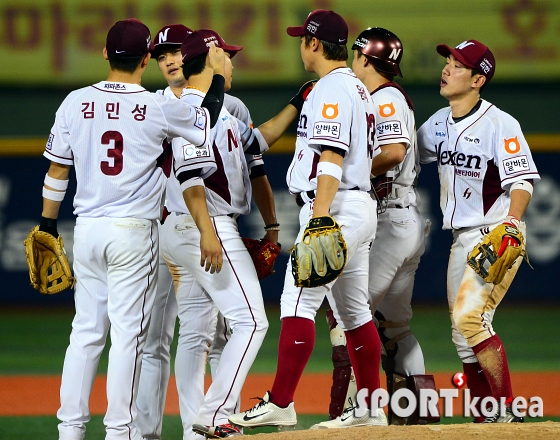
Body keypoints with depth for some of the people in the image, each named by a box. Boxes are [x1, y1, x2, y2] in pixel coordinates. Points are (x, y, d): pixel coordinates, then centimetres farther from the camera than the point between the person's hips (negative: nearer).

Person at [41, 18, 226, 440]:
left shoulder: (75, 103, 1)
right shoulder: (160, 108, -8)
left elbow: (57, 171, 7)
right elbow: (207, 124, 9)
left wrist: (47, 227, 16)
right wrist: (219, 77, 22)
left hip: (87, 230, 4)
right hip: (133, 231, -4)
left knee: (86, 330, 11)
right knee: (128, 331, 0)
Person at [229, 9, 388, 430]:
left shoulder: (330, 89, -12)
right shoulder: (359, 88, 19)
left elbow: (332, 160, -22)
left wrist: (317, 219, -28)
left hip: (334, 207, -10)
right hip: (361, 206, 10)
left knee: (299, 301, -13)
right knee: (354, 310, 13)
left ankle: (280, 404, -18)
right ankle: (371, 410, 15)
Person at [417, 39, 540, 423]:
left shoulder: (500, 124, -12)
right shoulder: (439, 124, 11)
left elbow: (522, 181, -16)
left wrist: (511, 225, -30)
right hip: (462, 239, 8)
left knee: (470, 317, -22)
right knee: (463, 333, 7)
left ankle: (507, 411, -17)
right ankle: (485, 419, 14)